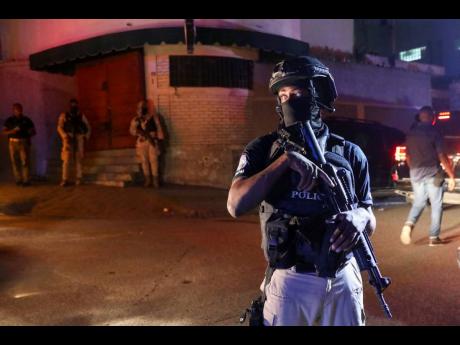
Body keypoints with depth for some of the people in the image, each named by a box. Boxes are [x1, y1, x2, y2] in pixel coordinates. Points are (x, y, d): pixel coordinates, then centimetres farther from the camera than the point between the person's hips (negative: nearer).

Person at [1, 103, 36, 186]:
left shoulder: (26, 120, 5)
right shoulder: (9, 120, 7)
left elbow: (33, 131, 8)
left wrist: (27, 134, -12)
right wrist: (12, 131, -12)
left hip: (24, 142, -2)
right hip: (13, 143, 2)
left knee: (25, 162, -8)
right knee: (15, 162, 2)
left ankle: (26, 180, -7)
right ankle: (18, 180, 10)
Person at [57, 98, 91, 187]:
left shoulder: (81, 116, 17)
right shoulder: (64, 115, 12)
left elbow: (88, 127, 18)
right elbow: (59, 127, 3)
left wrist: (86, 137, 3)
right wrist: (65, 136, -13)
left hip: (79, 138, 2)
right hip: (69, 138, -2)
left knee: (78, 159, -1)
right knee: (67, 159, -12)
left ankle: (78, 179, 1)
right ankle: (65, 180, -14)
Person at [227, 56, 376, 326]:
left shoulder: (349, 153, 0)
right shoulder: (263, 149, -4)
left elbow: (371, 223, 4)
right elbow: (236, 206, -18)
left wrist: (360, 217, -19)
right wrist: (286, 159, -24)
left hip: (343, 279, 2)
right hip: (290, 281, -1)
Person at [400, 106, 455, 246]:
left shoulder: (411, 133, 7)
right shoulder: (434, 131, -9)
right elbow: (442, 156, -12)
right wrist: (451, 175, -7)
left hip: (415, 173, 5)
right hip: (432, 173, -4)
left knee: (419, 202, 16)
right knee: (436, 205, 7)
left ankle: (409, 223, -11)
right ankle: (434, 237, 9)